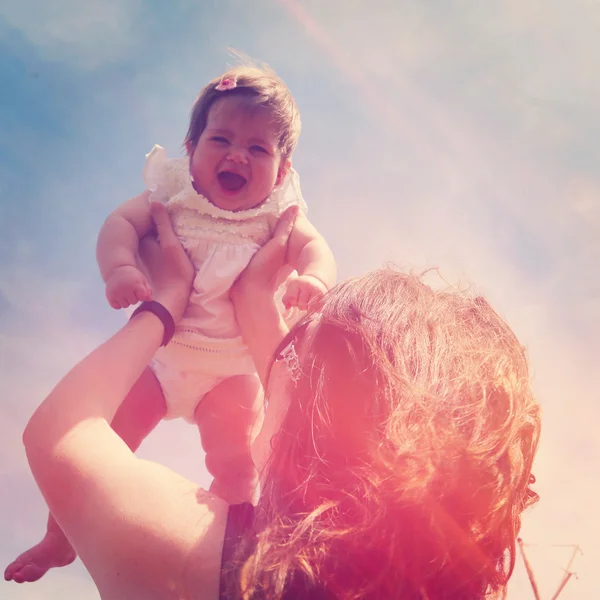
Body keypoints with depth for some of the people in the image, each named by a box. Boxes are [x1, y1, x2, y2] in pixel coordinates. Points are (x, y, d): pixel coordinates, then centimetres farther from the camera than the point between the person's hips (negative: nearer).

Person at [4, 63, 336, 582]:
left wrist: (313, 278, -41)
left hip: (234, 368, 0)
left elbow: (314, 247, -16)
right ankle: (60, 538, 19)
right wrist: (120, 268, -33)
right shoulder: (174, 193, -5)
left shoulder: (278, 215, -5)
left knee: (235, 463, -4)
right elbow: (121, 222, -11)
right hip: (156, 349, 1)